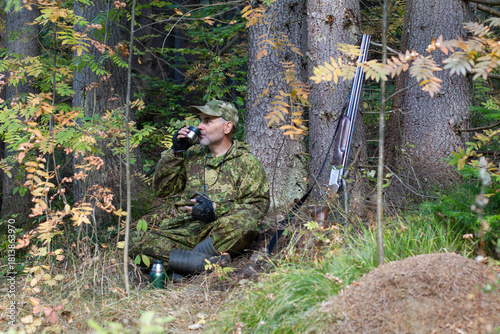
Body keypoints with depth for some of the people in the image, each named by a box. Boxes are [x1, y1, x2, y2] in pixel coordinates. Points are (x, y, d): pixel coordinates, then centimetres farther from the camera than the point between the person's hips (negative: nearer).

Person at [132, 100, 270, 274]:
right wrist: (175, 153, 7)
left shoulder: (247, 162, 10)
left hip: (218, 233, -3)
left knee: (244, 222, -38)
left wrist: (216, 209, -13)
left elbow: (259, 205, 0)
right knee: (141, 240, -26)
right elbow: (162, 190, 18)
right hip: (180, 230, 3)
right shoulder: (192, 154, 21)